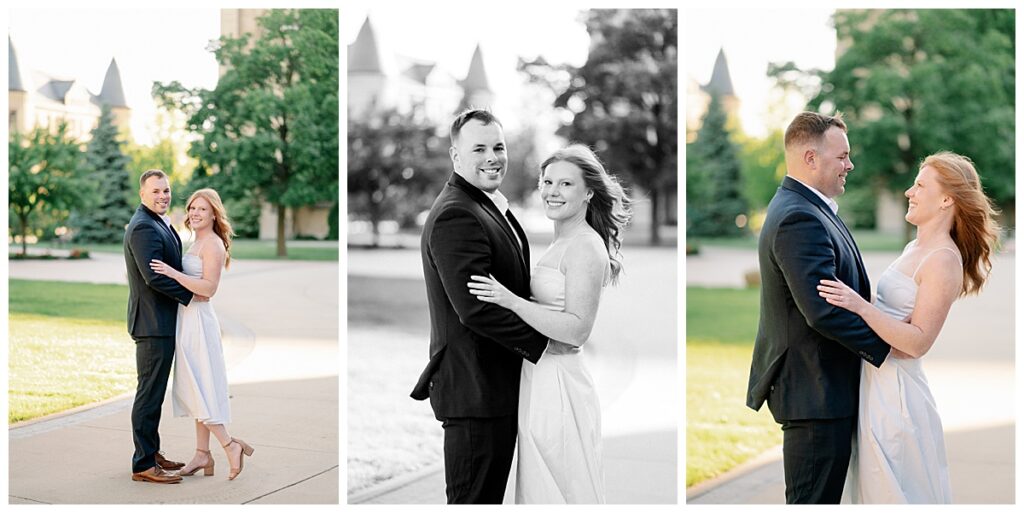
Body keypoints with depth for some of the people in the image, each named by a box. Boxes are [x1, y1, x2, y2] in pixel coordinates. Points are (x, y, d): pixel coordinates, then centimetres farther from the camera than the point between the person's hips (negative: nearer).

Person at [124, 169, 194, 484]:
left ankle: (151, 453, 28)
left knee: (154, 392, 17)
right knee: (150, 393, -5)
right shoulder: (144, 227, -16)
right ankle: (143, 465, 1)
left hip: (161, 322, 10)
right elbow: (154, 277, -23)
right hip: (153, 323, -10)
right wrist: (189, 296, -15)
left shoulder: (158, 224, 16)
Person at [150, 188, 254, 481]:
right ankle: (203, 455, 14)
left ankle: (230, 446, -4)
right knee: (196, 389, 10)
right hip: (188, 319, 10)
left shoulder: (213, 243, -13)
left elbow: (209, 288, -21)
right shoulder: (197, 243, 16)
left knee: (198, 387, -8)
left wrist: (172, 273, -24)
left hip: (198, 321, -10)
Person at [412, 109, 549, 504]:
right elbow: (475, 308, -25)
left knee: (490, 497, 18)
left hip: (499, 385, 10)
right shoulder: (455, 215, -18)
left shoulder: (491, 207, 14)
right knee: (472, 499, -1)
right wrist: (544, 343, -17)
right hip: (475, 387, -10)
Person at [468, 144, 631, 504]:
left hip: (559, 389, -10)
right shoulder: (561, 244, 15)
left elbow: (577, 329, -22)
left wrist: (511, 301, -26)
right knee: (541, 489, 15)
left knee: (560, 492, -1)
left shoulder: (585, 247, -15)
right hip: (540, 381, 10)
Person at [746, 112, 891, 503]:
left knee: (825, 497, 18)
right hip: (816, 392, -11)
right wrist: (886, 345, -17)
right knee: (813, 499, -2)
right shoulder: (800, 220, -21)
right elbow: (824, 312, -27)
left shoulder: (802, 208, 13)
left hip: (817, 386, 11)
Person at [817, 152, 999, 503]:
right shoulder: (915, 248, 12)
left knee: (898, 493, 1)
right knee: (879, 490, 17)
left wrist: (860, 306, -29)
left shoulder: (944, 260, -17)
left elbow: (918, 341, -22)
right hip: (876, 384, 9)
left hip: (896, 393, -9)